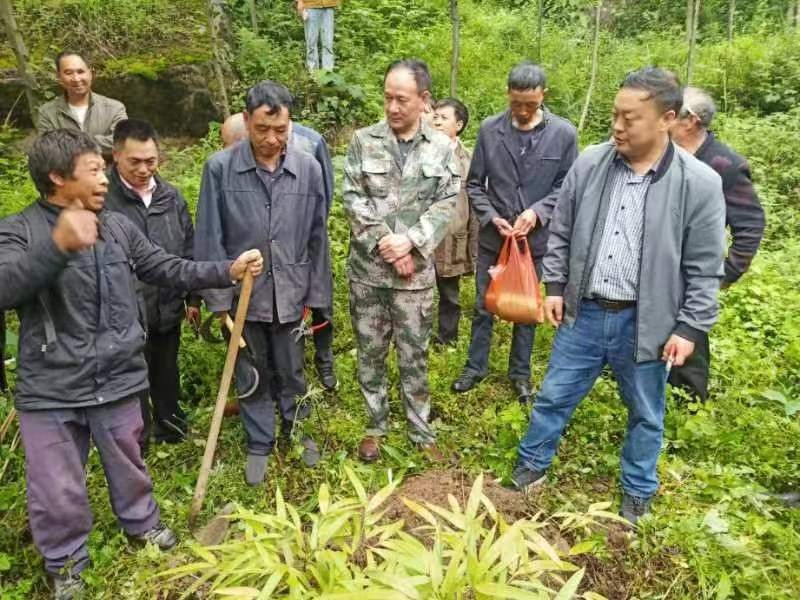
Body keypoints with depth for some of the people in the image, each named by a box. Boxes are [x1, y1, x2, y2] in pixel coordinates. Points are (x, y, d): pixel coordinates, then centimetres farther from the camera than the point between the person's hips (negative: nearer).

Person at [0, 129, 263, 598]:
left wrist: (228, 271, -3)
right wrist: (58, 245, -43)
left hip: (117, 380, 4)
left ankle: (143, 523, 49)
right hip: (51, 389, -3)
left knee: (128, 464, 23)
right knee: (58, 489, 12)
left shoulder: (119, 227, 2)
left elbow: (167, 269, 7)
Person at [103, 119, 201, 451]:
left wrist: (193, 298, 11)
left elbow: (189, 251, 10)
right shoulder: (101, 198, -15)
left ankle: (169, 422, 44)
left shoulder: (171, 196, 2)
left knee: (166, 374, 22)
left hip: (168, 308, 4)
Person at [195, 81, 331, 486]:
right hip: (243, 293, -1)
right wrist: (219, 297, -7)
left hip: (290, 293, 1)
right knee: (253, 374, 15)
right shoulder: (220, 168, -10)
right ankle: (259, 444, 34)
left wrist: (317, 294, 5)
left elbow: (317, 238, 2)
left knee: (291, 372, 17)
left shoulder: (308, 168, -5)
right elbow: (209, 240, -6)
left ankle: (298, 430, 41)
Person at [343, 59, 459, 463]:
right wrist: (385, 244, -13)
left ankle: (421, 432, 26)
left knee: (414, 357, 10)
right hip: (367, 268, 1)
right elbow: (353, 199, -4)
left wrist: (410, 241, -15)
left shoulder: (442, 147, 1)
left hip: (416, 271, 0)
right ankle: (376, 426, 30)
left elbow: (446, 203, -2)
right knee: (370, 353, 12)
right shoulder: (363, 141, 0)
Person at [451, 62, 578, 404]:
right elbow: (474, 184, 1)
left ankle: (520, 373, 31)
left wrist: (537, 212, -17)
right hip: (492, 236, 1)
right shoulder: (489, 129, -4)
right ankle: (476, 366, 31)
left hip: (536, 237, 0)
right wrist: (492, 217, -13)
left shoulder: (564, 134, -7)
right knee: (484, 306, 12)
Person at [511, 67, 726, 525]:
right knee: (554, 397, 14)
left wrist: (689, 328, -8)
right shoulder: (590, 164, -4)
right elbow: (561, 233, 6)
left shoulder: (700, 184, -12)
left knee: (645, 414, 17)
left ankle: (639, 490, 41)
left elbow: (705, 269, -7)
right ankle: (532, 465, 38)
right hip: (585, 313, 2)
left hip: (646, 323, -2)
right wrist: (556, 287, 4)